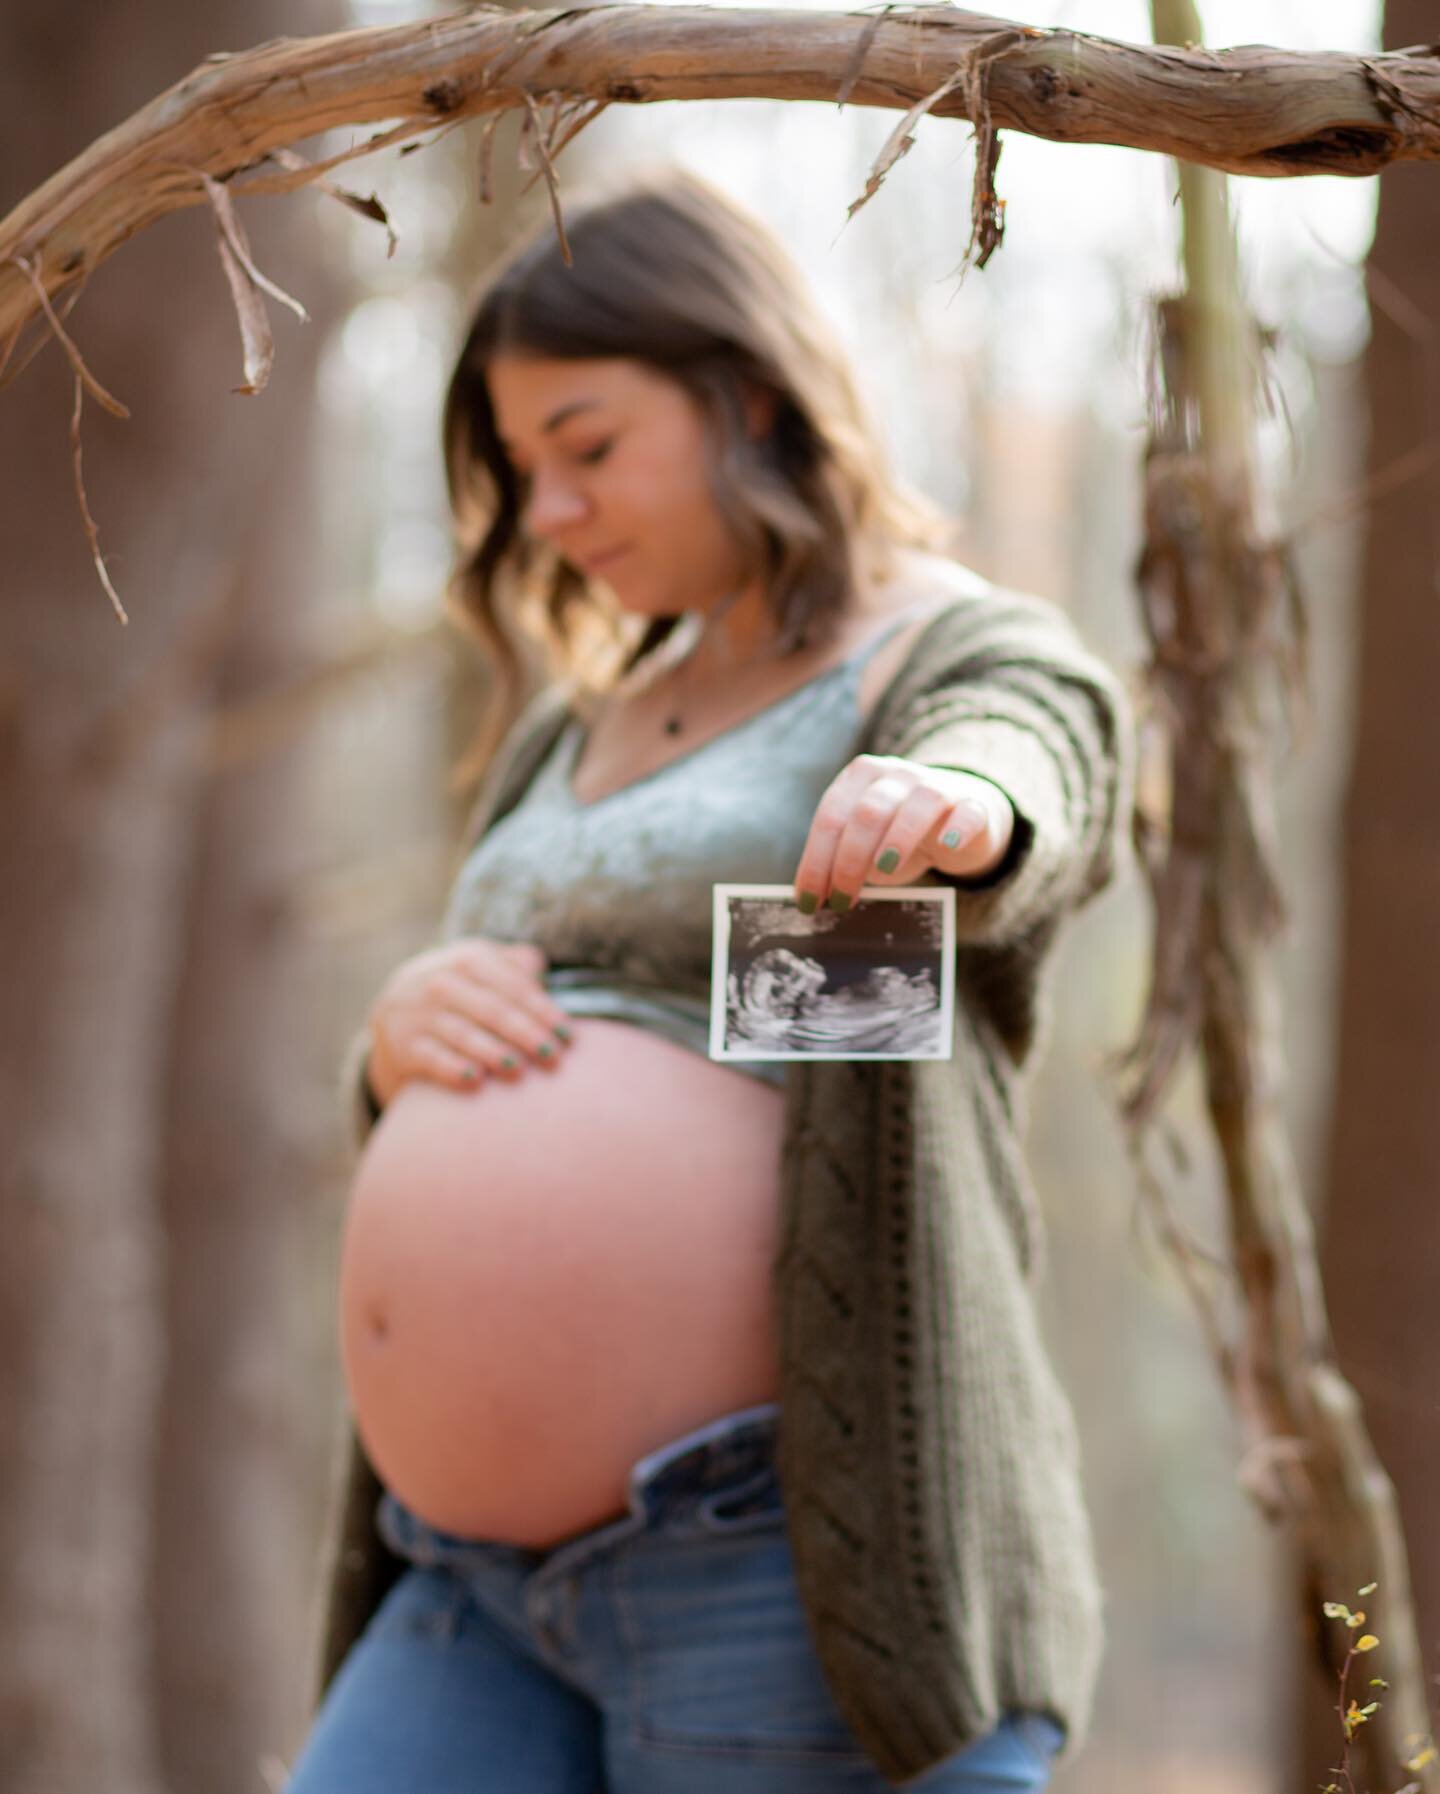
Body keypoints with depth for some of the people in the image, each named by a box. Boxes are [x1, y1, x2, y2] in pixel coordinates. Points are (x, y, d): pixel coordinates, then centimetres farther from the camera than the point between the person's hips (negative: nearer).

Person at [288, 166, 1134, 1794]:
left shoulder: (982, 668, -1)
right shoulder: (580, 726, 22)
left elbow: (1010, 793, -26)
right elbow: (405, 1109, 22)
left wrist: (943, 812, -50)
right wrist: (406, 1023, -2)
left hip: (790, 1552, -7)